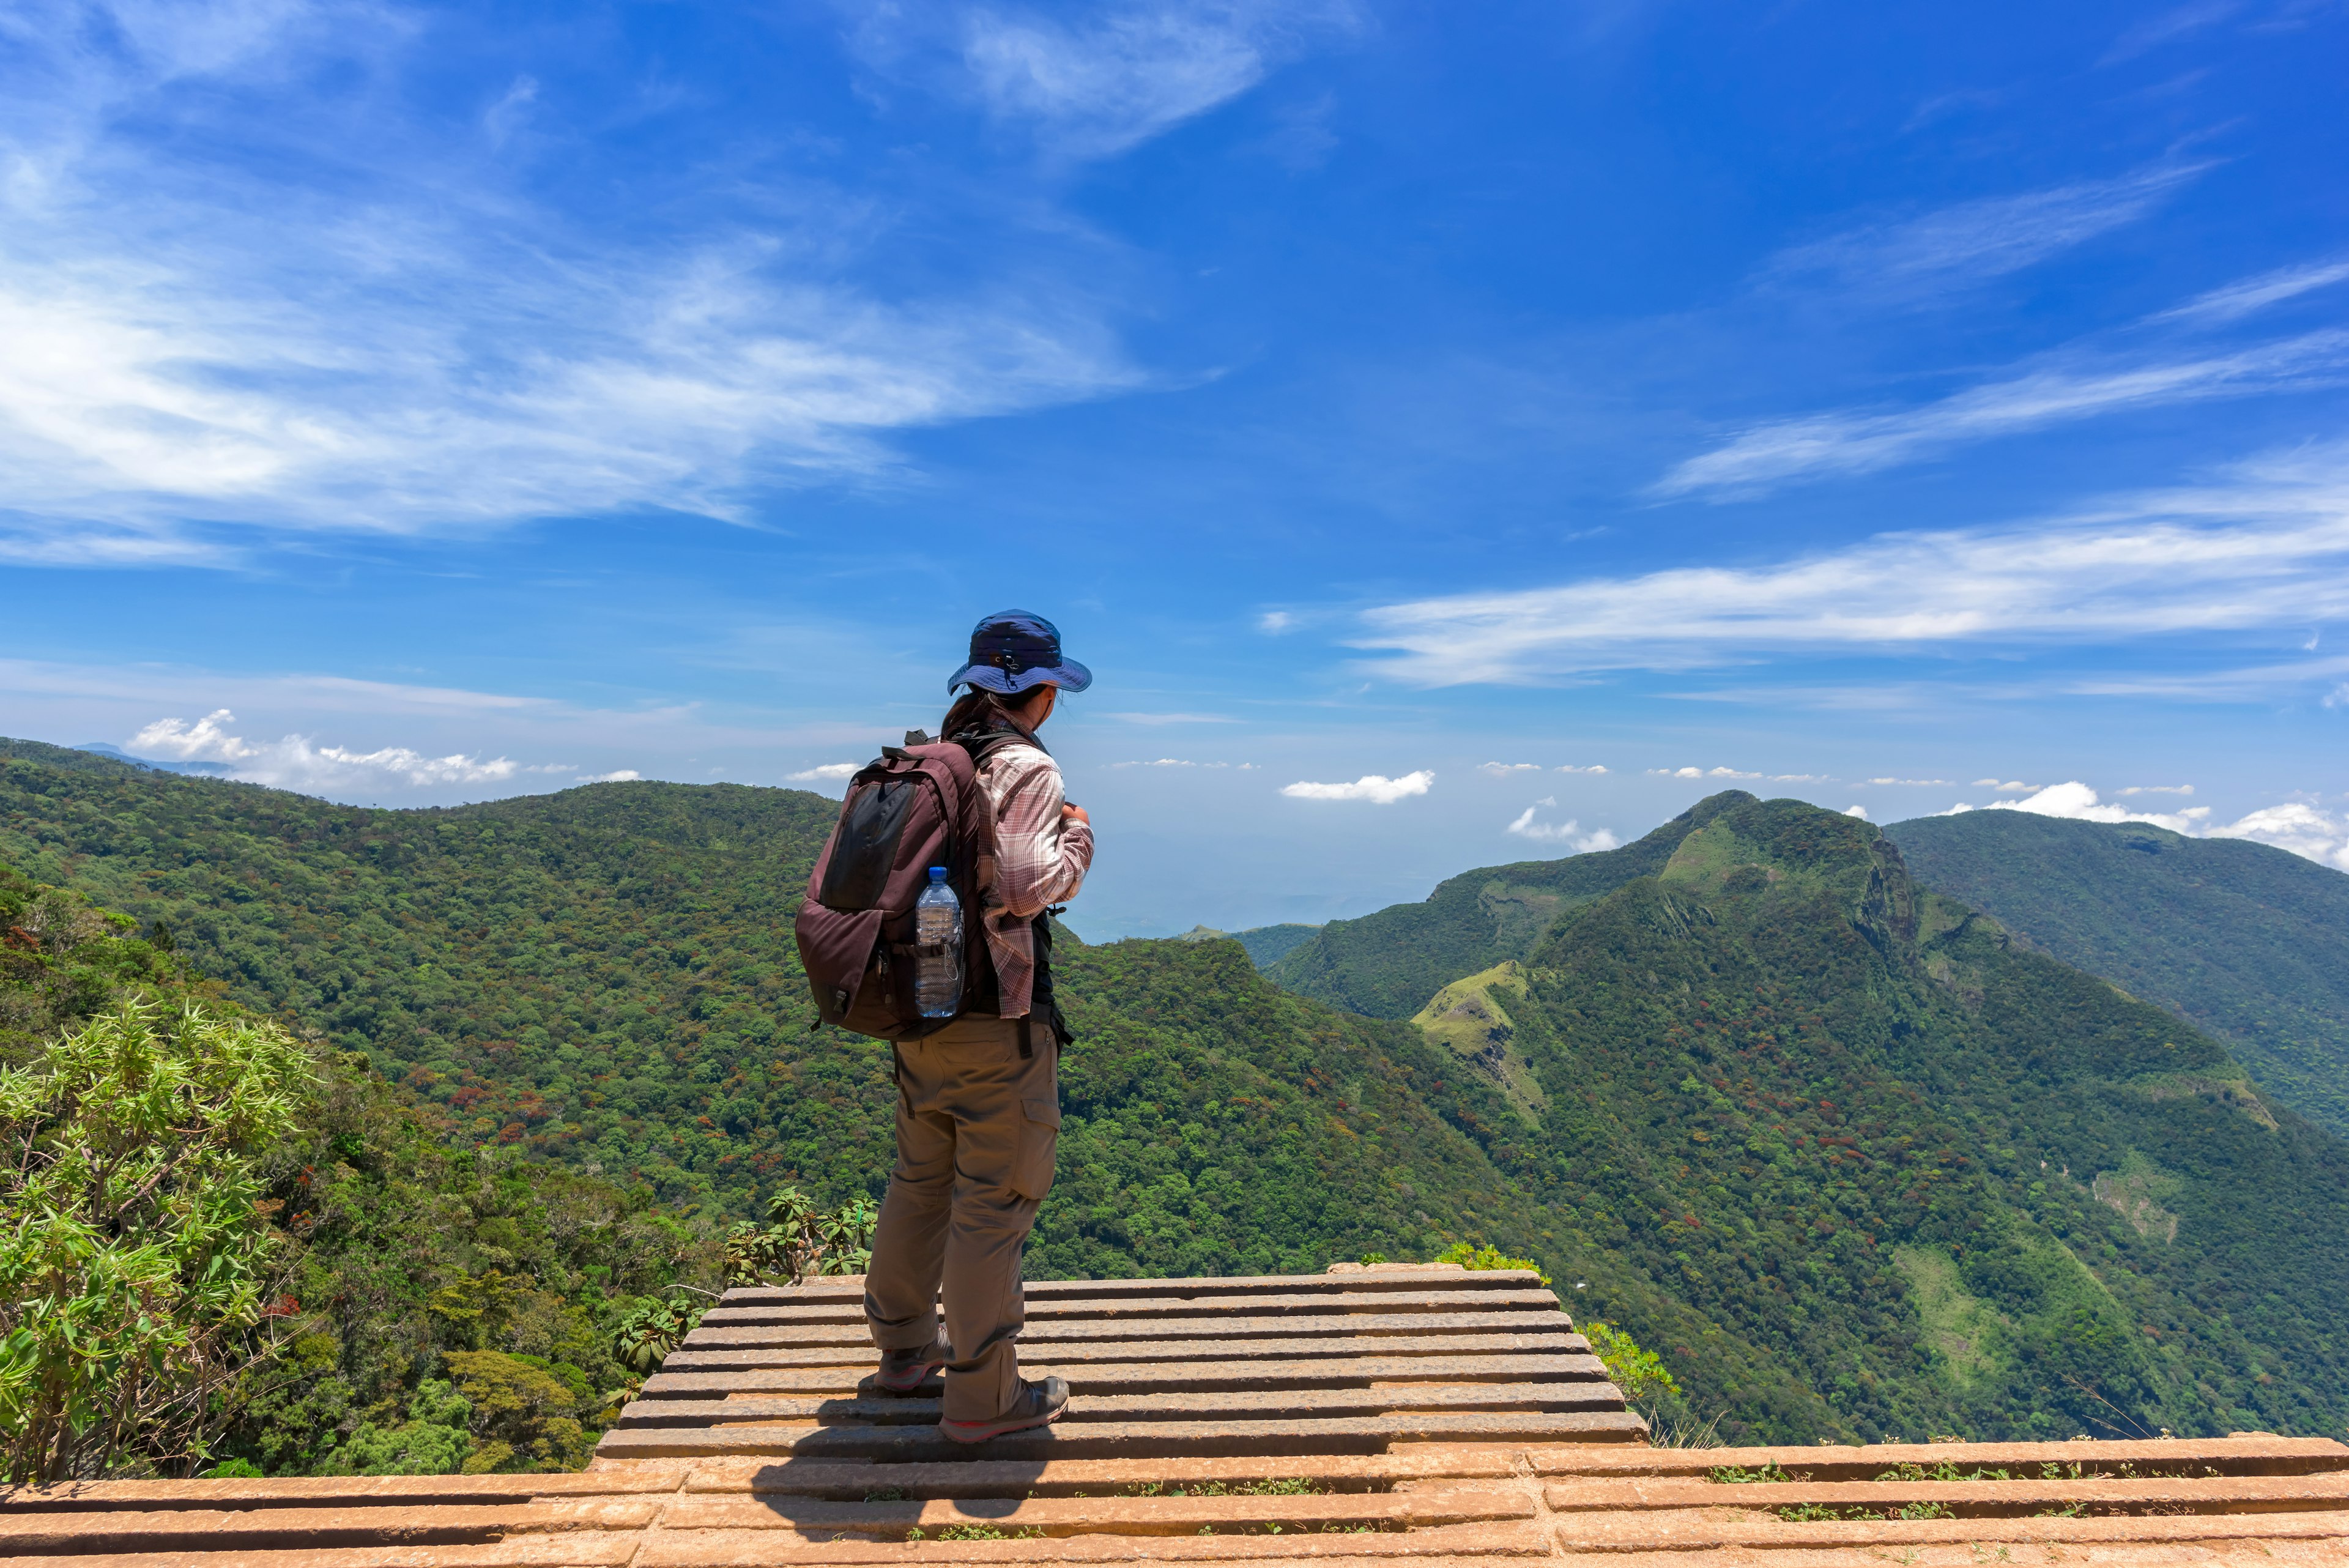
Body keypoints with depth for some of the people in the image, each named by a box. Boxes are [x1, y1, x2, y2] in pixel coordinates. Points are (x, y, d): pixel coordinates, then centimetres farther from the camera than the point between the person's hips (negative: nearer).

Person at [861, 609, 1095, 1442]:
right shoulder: (1028, 768, -14)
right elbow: (1025, 887, -24)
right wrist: (1077, 842, -7)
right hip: (998, 1019, -8)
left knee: (920, 1179, 21)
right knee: (994, 1199, 2)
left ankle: (904, 1345, 37)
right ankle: (982, 1395, 12)